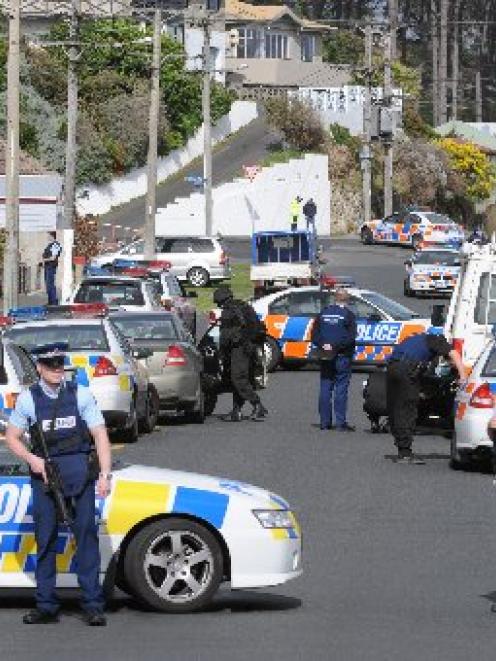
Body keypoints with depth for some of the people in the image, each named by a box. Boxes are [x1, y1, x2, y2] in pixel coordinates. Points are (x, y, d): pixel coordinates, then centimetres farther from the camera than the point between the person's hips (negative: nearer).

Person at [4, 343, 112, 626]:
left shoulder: (80, 395, 2)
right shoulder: (28, 399, 5)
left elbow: (100, 435, 0)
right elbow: (12, 437, 10)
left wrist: (105, 474, -10)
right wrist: (32, 459, -8)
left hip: (79, 471, -1)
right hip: (44, 472, 1)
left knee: (86, 533, -4)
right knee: (45, 539, 4)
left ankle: (94, 605, -2)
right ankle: (46, 607, 10)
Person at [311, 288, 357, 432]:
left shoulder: (323, 313, 8)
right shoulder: (348, 315, -7)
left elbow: (315, 333, 5)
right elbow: (351, 337, -16)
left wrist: (321, 345, -5)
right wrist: (336, 346, -14)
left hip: (325, 357, 4)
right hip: (342, 356, -4)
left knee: (325, 388, 9)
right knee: (341, 389, -2)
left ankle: (325, 422, 10)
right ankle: (341, 422, -6)